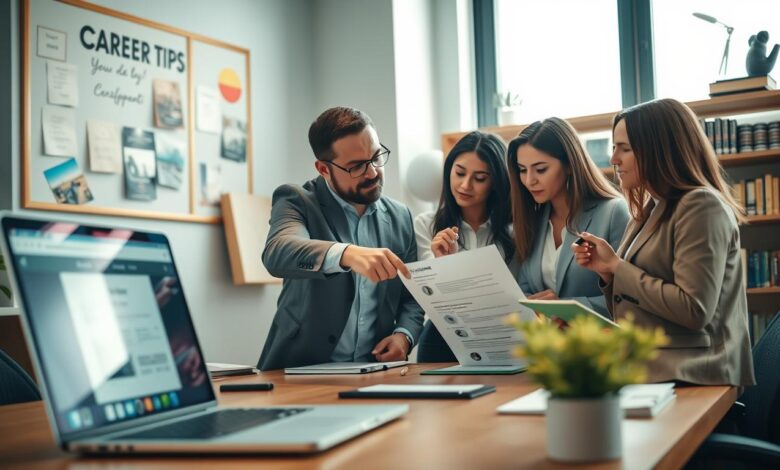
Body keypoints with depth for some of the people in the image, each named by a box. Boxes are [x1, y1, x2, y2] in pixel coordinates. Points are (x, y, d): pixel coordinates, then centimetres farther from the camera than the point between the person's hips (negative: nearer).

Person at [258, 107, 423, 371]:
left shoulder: (400, 217, 9)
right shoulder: (296, 201, -3)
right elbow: (277, 253, -24)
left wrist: (404, 335, -5)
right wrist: (346, 254, -40)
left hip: (376, 371, 5)